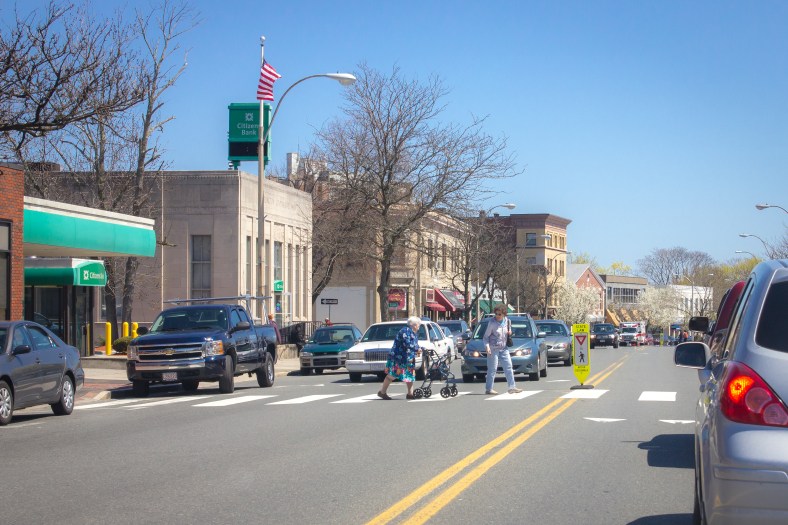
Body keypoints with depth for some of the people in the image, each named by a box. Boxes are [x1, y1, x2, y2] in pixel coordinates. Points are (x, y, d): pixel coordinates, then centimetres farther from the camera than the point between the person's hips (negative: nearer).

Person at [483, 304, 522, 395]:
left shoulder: (506, 321, 5)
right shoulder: (492, 323, -12)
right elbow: (485, 337, -8)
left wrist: (510, 332, -1)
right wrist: (487, 346, -23)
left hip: (504, 348, 6)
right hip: (493, 349, -6)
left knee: (508, 367, 4)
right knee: (492, 369, -5)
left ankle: (512, 387, 9)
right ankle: (489, 389, 1)